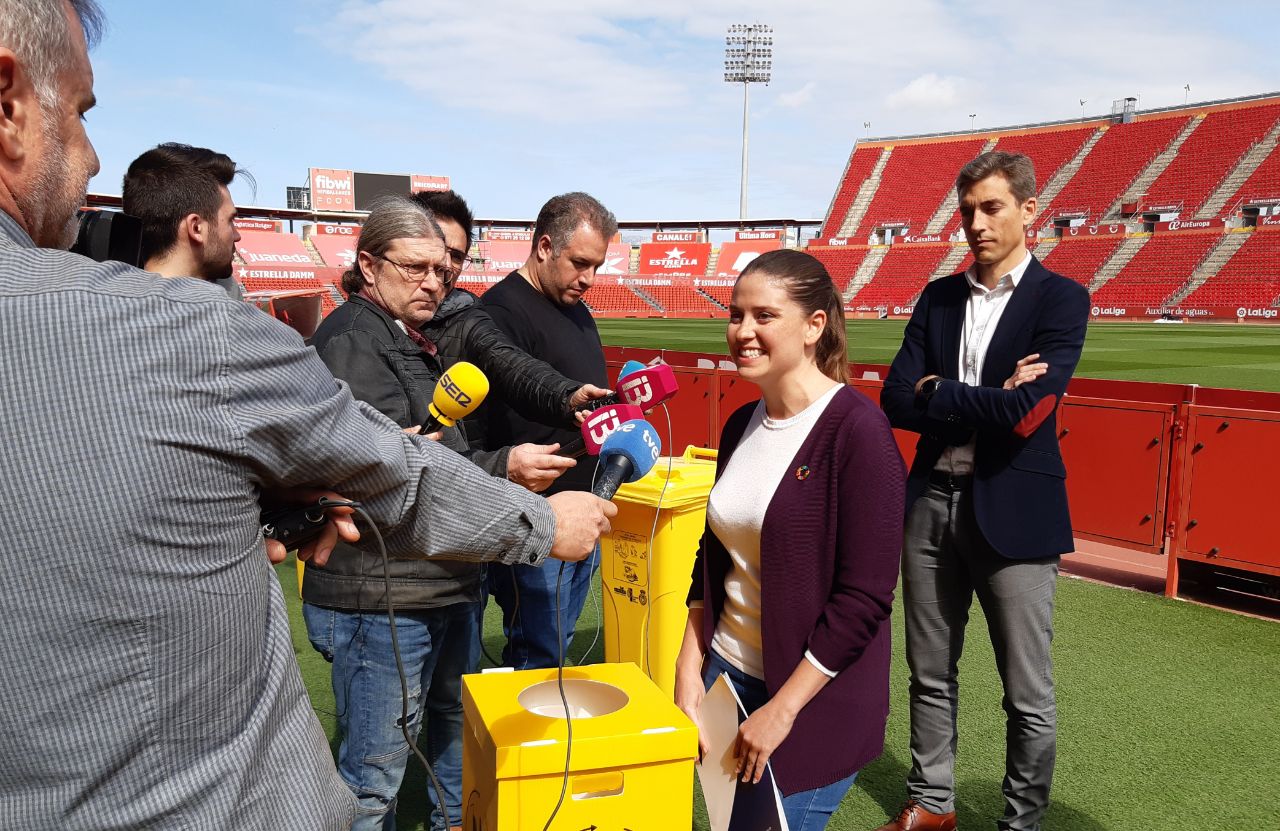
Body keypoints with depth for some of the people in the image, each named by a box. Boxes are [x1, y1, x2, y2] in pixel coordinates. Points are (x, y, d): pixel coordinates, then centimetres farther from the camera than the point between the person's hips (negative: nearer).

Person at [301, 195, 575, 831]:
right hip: (381, 598, -10)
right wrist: (501, 470, -31)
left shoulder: (414, 342, 17)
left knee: (461, 728, 26)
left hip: (446, 585, 10)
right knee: (375, 777, 2)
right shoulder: (352, 342, -15)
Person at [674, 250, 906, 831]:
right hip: (725, 673, 7)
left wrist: (781, 711, -17)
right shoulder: (742, 424, 4)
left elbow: (864, 598, -19)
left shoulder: (857, 429, -17)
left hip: (813, 699, -6)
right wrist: (689, 673, 4)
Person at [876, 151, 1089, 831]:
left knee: (1028, 695, 7)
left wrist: (936, 392, -9)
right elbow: (895, 399, -2)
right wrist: (987, 402, -12)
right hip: (932, 501, 5)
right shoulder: (938, 296, 8)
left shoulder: (1061, 301, -6)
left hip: (1012, 512, -5)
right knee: (930, 674, 17)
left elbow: (1024, 415, -19)